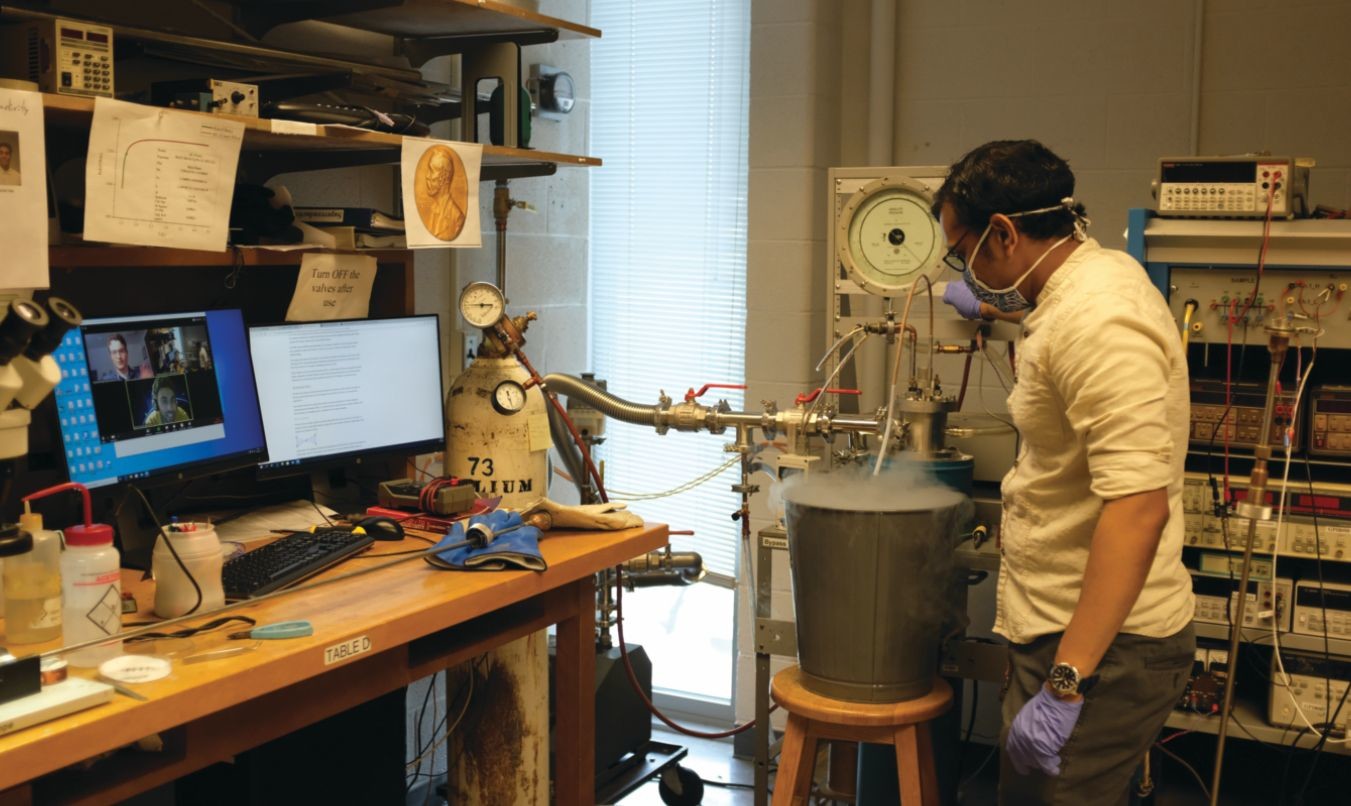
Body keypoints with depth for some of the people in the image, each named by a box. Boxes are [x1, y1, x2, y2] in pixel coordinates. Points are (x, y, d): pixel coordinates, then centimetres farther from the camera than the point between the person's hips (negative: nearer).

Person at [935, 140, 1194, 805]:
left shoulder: (1098, 324, -24)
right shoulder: (1098, 276, 9)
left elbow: (1138, 506, -31)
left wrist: (1066, 684, -32)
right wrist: (995, 302, 42)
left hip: (1098, 647, -10)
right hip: (1064, 631, 10)